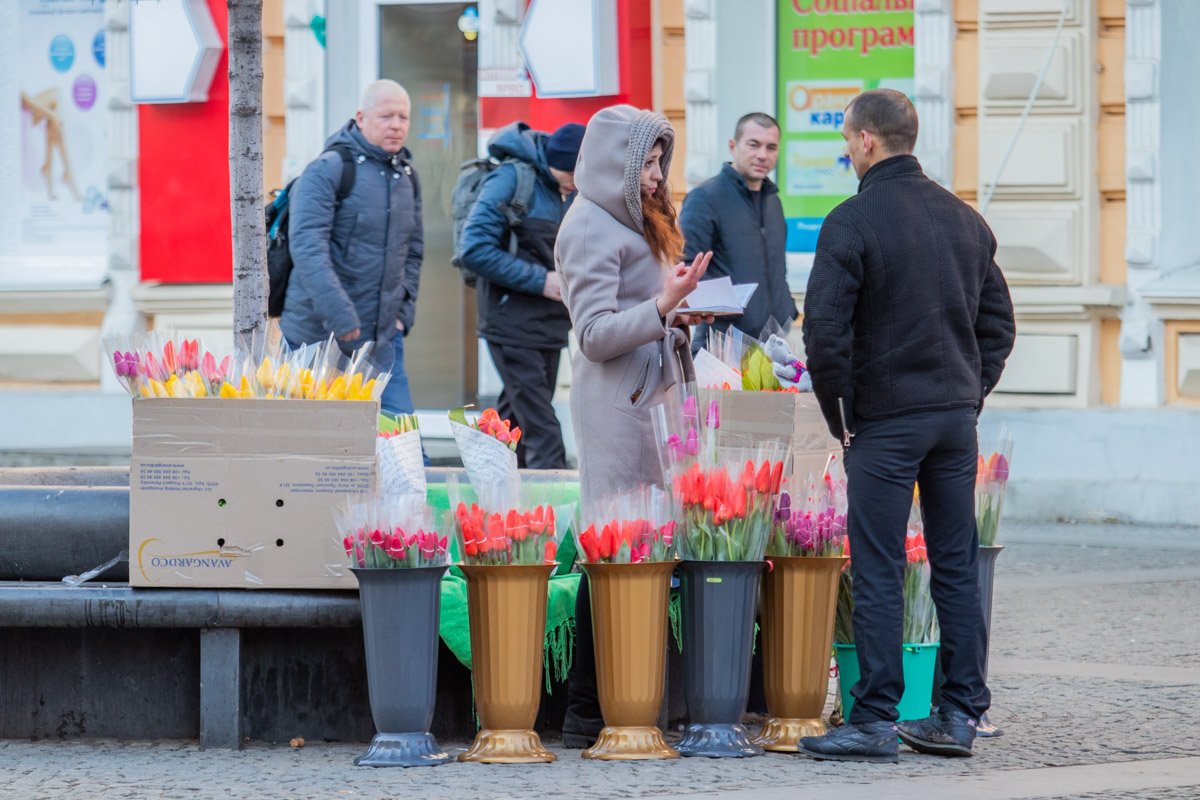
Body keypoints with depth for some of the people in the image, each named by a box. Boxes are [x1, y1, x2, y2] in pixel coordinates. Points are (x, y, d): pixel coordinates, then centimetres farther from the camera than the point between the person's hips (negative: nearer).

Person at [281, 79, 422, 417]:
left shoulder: (407, 177, 13)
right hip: (319, 338, -6)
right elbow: (307, 248, -20)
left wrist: (402, 311, 11)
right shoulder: (326, 171, -10)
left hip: (382, 339, 6)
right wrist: (341, 317, -27)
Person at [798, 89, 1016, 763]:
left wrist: (841, 415, -4)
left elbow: (825, 328, -15)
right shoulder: (965, 219, 10)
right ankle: (960, 714, 11)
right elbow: (998, 321, 14)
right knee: (957, 568, 9)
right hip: (957, 417, 6)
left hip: (885, 422, -6)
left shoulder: (854, 221, -11)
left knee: (878, 575, -3)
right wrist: (970, 394, 15)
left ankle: (876, 721, -4)